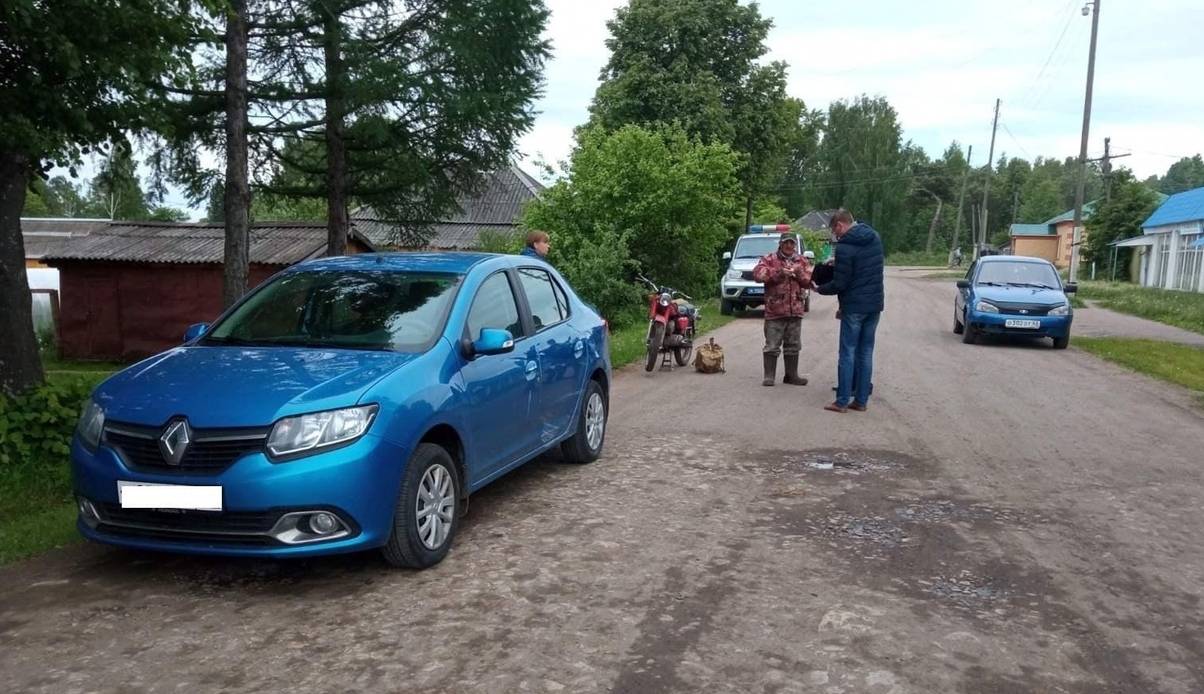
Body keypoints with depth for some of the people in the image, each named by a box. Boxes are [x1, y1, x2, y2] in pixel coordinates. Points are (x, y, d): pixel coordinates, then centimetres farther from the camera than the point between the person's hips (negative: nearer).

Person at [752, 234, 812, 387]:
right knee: (772, 346, -2)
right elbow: (757, 274, -13)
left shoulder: (802, 261, 14)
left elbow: (810, 281, 10)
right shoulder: (769, 259, 1)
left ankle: (791, 375, 21)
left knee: (793, 345, 11)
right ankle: (769, 376, 4)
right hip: (774, 311, -4)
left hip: (795, 311, 4)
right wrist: (778, 272, -21)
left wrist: (799, 273, -10)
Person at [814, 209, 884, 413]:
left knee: (848, 352, 0)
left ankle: (842, 401, 2)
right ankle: (861, 400, 14)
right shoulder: (874, 238, 7)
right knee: (866, 352, 10)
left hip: (854, 306, -7)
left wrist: (820, 289, 2)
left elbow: (839, 284, -16)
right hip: (875, 304, 7)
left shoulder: (845, 247, -17)